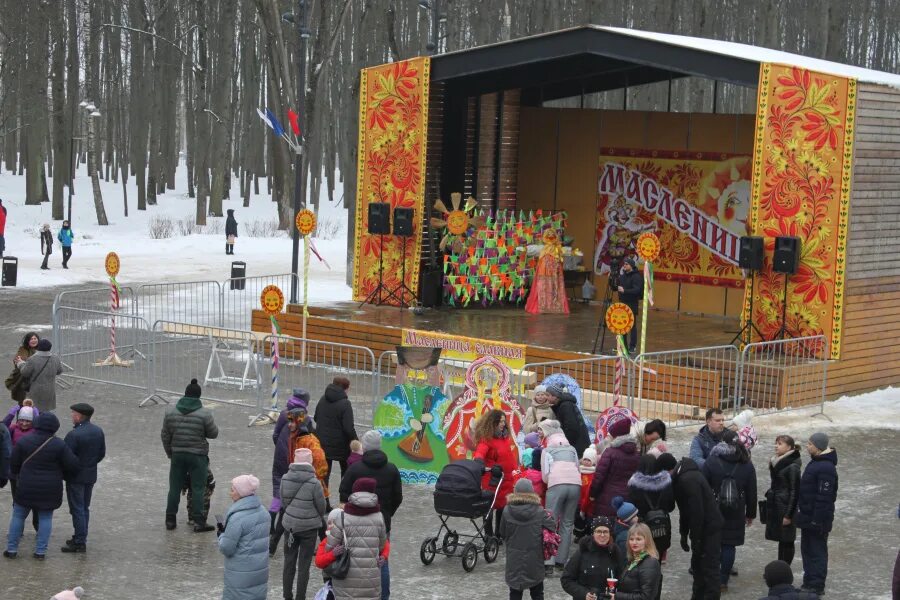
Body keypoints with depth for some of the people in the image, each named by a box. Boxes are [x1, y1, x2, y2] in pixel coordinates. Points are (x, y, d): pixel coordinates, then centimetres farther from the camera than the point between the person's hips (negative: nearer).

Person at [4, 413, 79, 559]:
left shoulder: (24, 441, -6)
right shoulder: (59, 444, -10)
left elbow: (13, 464, 2)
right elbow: (72, 466, -9)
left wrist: (17, 475, 22)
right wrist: (63, 475, 12)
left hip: (26, 487, 1)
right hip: (50, 490, -1)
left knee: (18, 516, 13)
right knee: (45, 518, 10)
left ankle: (12, 549, 14)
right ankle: (40, 551, 9)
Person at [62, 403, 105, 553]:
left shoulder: (73, 435, -22)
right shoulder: (98, 432, 2)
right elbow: (102, 454, 9)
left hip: (76, 477, -7)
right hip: (91, 476, 7)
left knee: (77, 510, -1)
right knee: (85, 508, 17)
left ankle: (80, 542, 1)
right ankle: (80, 537, 25)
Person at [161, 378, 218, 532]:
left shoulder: (171, 412, -1)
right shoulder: (204, 414, -12)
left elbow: (165, 436, 5)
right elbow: (213, 433, -4)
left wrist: (169, 453, 16)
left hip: (177, 455, 3)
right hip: (197, 456, -3)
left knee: (175, 487, 12)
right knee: (198, 488, 2)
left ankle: (170, 520, 17)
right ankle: (199, 522, 1)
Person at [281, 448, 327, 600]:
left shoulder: (285, 479, -9)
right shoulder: (313, 482, -20)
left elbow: (283, 501, 2)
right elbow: (322, 507, -9)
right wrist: (316, 518, 12)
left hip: (289, 525, 4)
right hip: (309, 527, -4)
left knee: (289, 563, 17)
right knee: (304, 566, 8)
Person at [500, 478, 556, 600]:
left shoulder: (507, 511, -10)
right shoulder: (540, 512, -12)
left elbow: (503, 534, -1)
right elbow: (552, 528, -9)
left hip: (514, 560, 0)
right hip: (534, 559, 0)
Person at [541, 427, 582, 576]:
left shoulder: (547, 450, 20)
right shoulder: (572, 449, 28)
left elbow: (545, 475, 12)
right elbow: (578, 468, 20)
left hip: (557, 485, -3)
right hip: (576, 484, 3)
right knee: (567, 524, 13)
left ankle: (548, 564, -11)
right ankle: (561, 561, 12)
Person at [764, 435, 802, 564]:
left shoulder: (792, 466, -15)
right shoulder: (776, 462, 10)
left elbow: (794, 491, -16)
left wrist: (788, 515, -16)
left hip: (785, 506, -8)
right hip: (775, 505, 8)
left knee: (787, 540, 0)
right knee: (781, 539, 14)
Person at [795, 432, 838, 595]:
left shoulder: (826, 468, -23)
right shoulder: (816, 462, 10)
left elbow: (824, 497, -25)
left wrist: (817, 520, -24)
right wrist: (801, 513, 21)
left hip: (817, 519, -11)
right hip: (808, 516, 11)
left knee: (817, 552, -1)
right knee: (807, 550, 18)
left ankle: (816, 586, 6)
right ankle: (809, 583, 29)